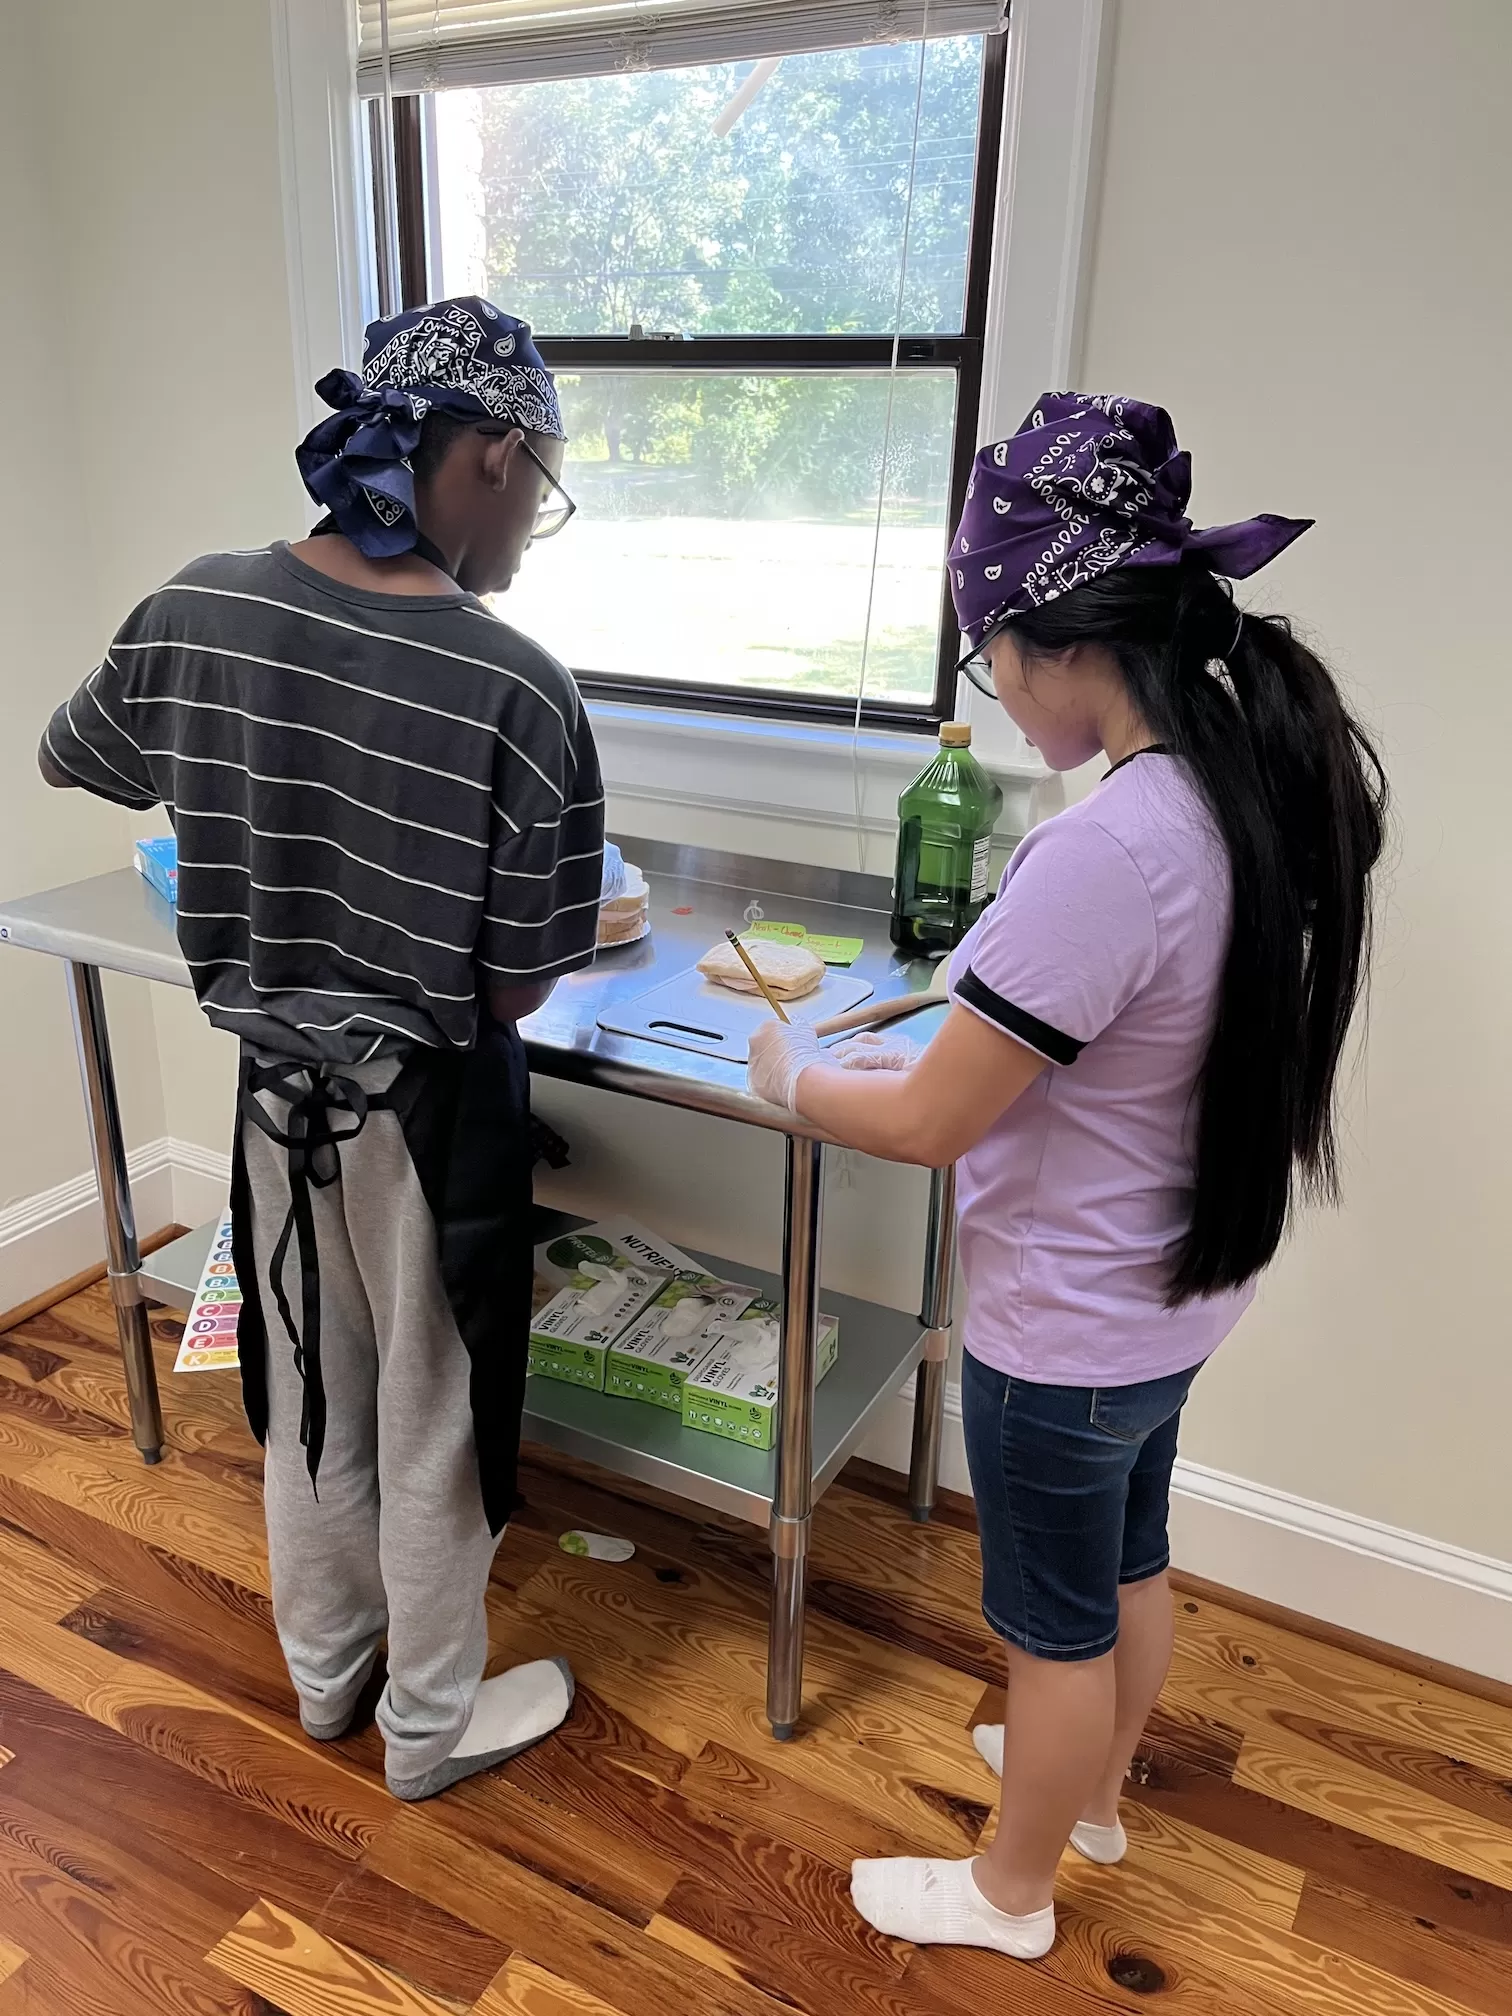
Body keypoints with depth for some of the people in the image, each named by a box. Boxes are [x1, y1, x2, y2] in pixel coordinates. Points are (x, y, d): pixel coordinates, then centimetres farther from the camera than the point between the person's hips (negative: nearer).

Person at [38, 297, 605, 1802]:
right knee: (430, 1433, 16)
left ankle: (321, 1672, 49)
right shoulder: (517, 690, -24)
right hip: (430, 1110, -5)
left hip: (275, 1089, 5)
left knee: (309, 1405, 25)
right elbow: (517, 990, -16)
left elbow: (69, 758, 12)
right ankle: (430, 1726, 40)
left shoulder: (194, 612, -9)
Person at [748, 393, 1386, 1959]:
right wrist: (944, 1048, 6)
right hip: (1176, 1294, 8)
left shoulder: (1108, 851, -34)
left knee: (1055, 1624, 16)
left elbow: (929, 1125, -26)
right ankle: (1094, 1793, 56)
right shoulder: (1260, 786, -6)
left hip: (1068, 1332, -8)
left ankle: (1010, 1893, 44)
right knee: (1129, 1563, 29)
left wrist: (792, 1075, -8)